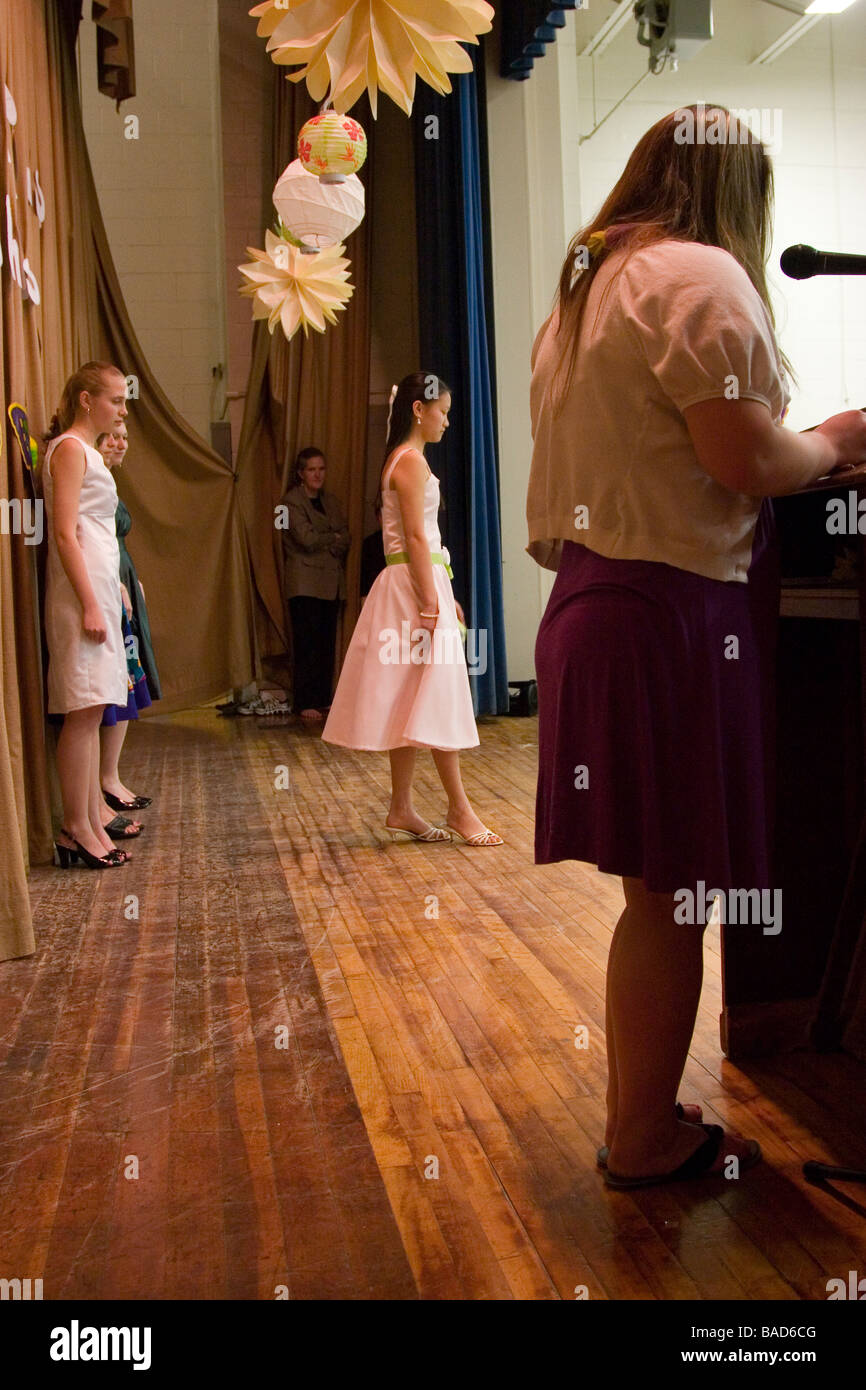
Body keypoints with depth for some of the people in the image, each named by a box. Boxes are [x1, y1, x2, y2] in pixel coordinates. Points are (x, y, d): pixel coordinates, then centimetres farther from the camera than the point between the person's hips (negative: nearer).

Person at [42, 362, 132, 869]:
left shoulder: (88, 452, 21)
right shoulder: (70, 448, -7)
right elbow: (65, 534, -15)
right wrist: (91, 605, -20)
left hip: (99, 589, 10)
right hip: (83, 593, -10)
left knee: (91, 713, 8)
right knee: (84, 711, -9)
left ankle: (93, 823, 12)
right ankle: (77, 828, -4)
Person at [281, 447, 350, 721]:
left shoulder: (330, 501, 18)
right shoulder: (291, 501, -3)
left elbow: (345, 539, 9)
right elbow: (307, 539, -14)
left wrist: (322, 542, -9)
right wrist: (333, 538, 2)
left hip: (331, 582, 6)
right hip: (306, 583, -6)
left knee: (327, 643, 5)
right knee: (307, 644, -8)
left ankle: (323, 699, 11)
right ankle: (304, 704, -4)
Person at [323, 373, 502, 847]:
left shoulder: (404, 459, 19)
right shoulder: (412, 460, -11)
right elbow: (415, 537, -18)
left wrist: (443, 595, 21)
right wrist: (431, 603, -21)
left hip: (414, 585, 10)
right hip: (415, 586, -10)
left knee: (411, 702, 9)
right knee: (435, 697, -5)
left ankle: (402, 811, 14)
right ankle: (459, 810, 1)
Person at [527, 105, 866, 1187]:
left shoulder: (588, 285, 20)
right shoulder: (702, 276, -9)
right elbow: (749, 461, -16)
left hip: (596, 599, 9)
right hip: (673, 610, -9)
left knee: (654, 888, 15)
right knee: (670, 891, 1)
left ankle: (639, 1114, 27)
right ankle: (646, 1140, 15)